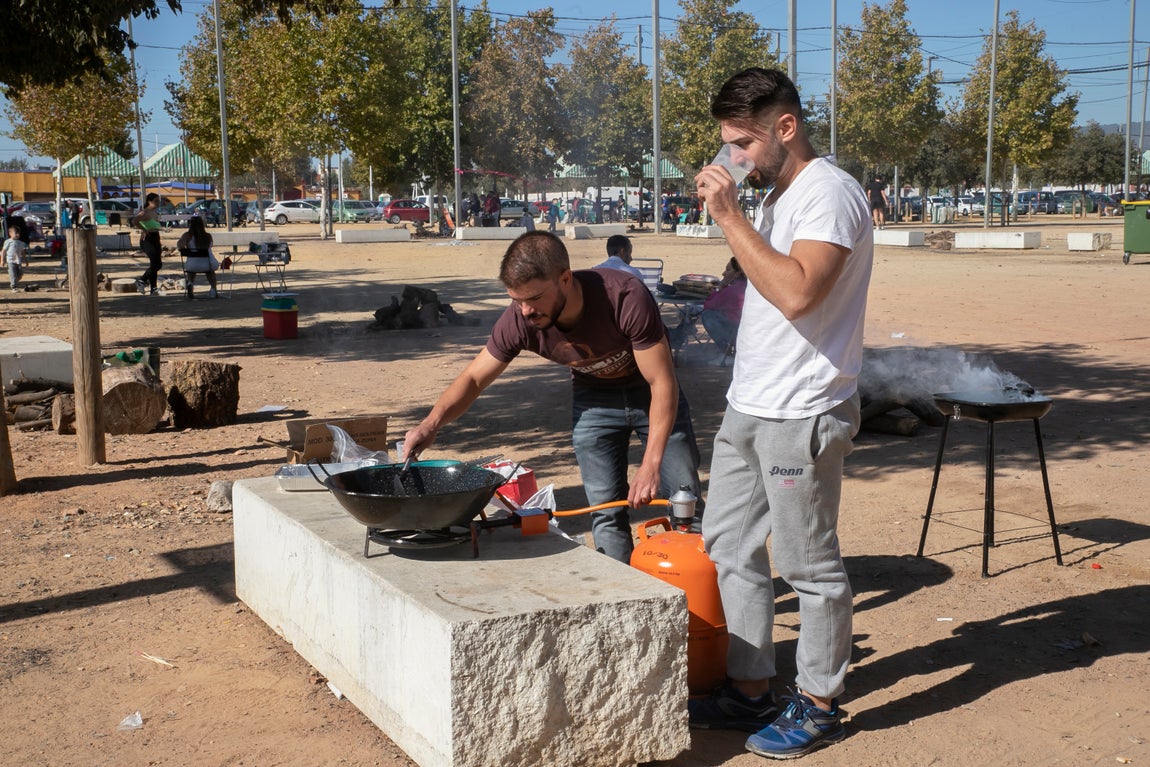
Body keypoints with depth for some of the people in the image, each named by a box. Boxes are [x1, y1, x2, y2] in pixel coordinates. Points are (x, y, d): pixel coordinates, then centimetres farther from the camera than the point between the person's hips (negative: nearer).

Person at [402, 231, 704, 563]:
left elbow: (663, 383, -31)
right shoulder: (519, 319, -26)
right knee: (606, 512, -2)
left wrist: (651, 465, -36)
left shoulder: (626, 298, -37)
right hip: (593, 396, 3)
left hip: (649, 391, -2)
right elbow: (474, 377, -11)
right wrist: (430, 425, -29)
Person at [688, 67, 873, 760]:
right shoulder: (775, 196, 15)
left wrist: (730, 216, -24)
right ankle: (750, 690, 26)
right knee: (732, 548, 14)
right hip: (747, 409, 10)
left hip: (800, 416, -10)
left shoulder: (830, 192, -15)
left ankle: (818, 704, 16)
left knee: (811, 566, 2)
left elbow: (798, 292, -29)